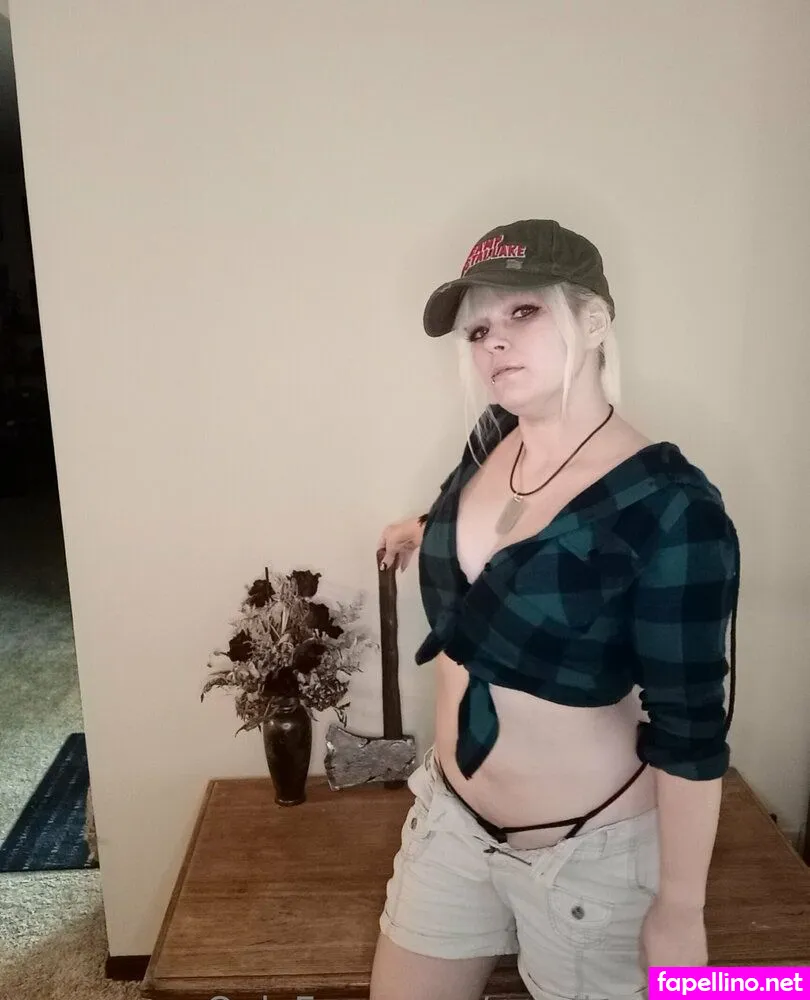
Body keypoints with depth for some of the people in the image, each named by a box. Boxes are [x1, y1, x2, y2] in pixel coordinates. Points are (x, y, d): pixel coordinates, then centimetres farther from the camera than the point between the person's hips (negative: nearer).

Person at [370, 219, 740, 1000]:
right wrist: (432, 530, 33)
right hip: (450, 817, 6)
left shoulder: (669, 506, -24)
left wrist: (680, 909, -11)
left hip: (590, 852, -6)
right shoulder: (492, 438, -6)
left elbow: (688, 731, -18)